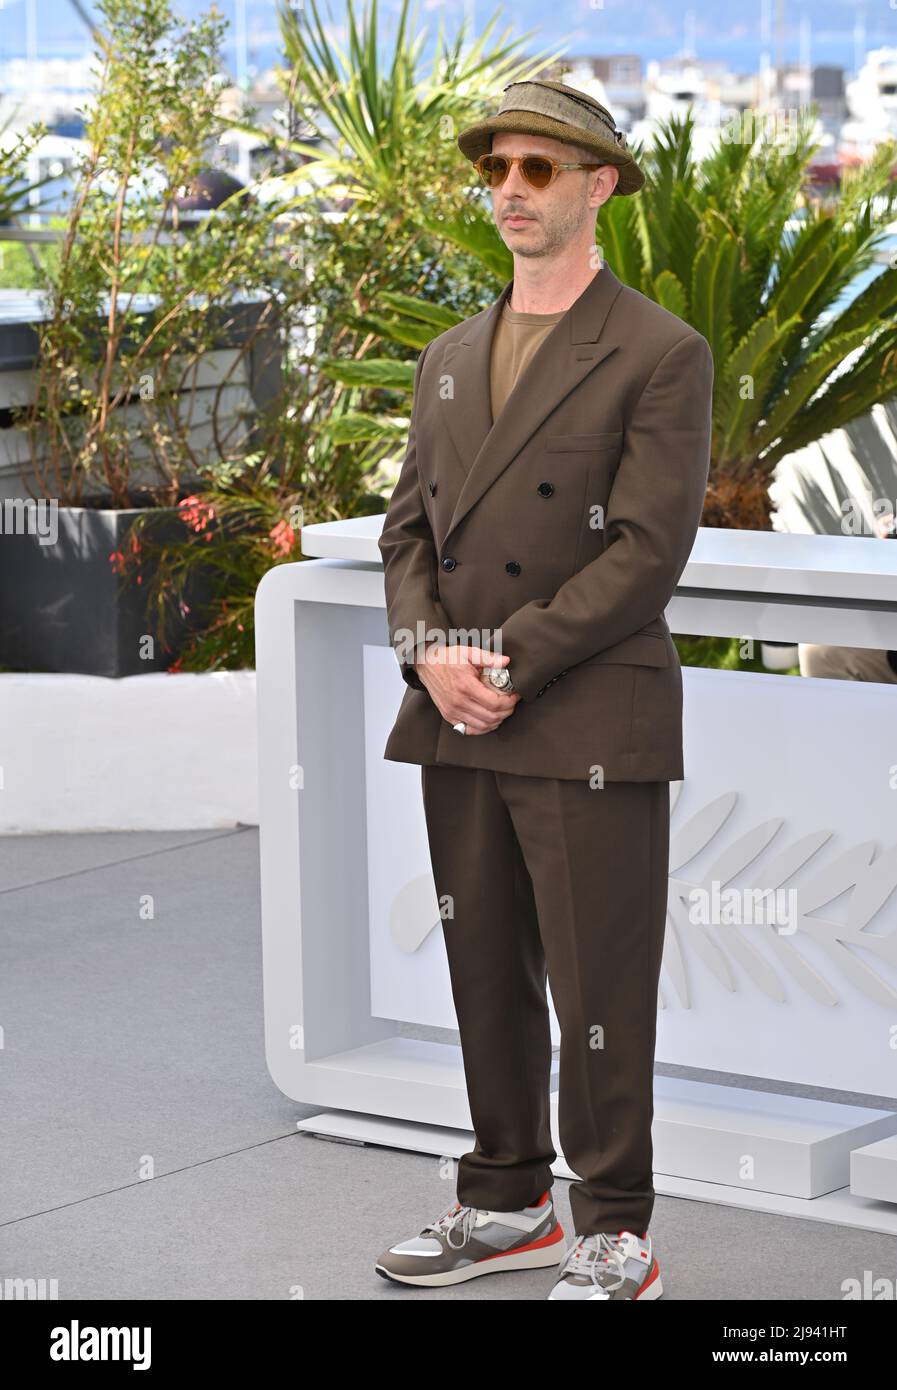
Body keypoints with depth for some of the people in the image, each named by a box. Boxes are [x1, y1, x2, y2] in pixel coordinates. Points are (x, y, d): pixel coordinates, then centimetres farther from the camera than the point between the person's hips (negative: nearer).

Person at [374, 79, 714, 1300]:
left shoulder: (661, 356, -5)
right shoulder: (449, 362, 16)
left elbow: (650, 548, -12)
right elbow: (409, 527, 13)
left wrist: (511, 660, -15)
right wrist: (429, 649, -6)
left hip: (590, 728, -6)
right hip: (459, 734, 6)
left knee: (600, 991, -2)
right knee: (488, 977, 12)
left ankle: (615, 1242, 6)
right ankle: (508, 1204, 24)